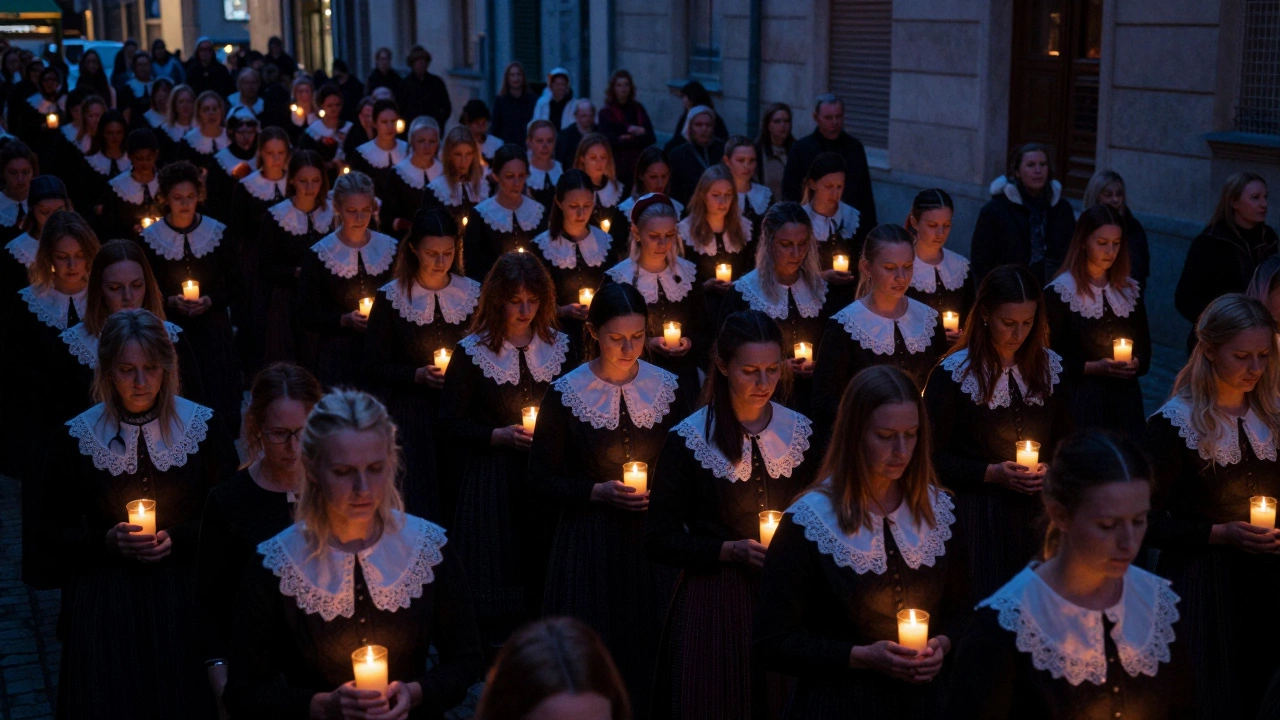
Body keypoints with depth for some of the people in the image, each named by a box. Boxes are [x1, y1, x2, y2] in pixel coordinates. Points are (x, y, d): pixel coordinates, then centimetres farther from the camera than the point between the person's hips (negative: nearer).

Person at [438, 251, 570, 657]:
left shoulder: (558, 346, 9)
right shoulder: (472, 352, 0)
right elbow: (449, 424, -3)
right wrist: (499, 435, -15)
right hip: (489, 482, -2)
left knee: (543, 575, -1)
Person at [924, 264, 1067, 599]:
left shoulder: (1049, 366, 8)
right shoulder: (954, 372, -6)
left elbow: (1065, 439, 17)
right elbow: (933, 455, -6)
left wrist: (1051, 469, -4)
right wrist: (991, 473, -16)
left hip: (1035, 516, 4)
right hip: (975, 513, -4)